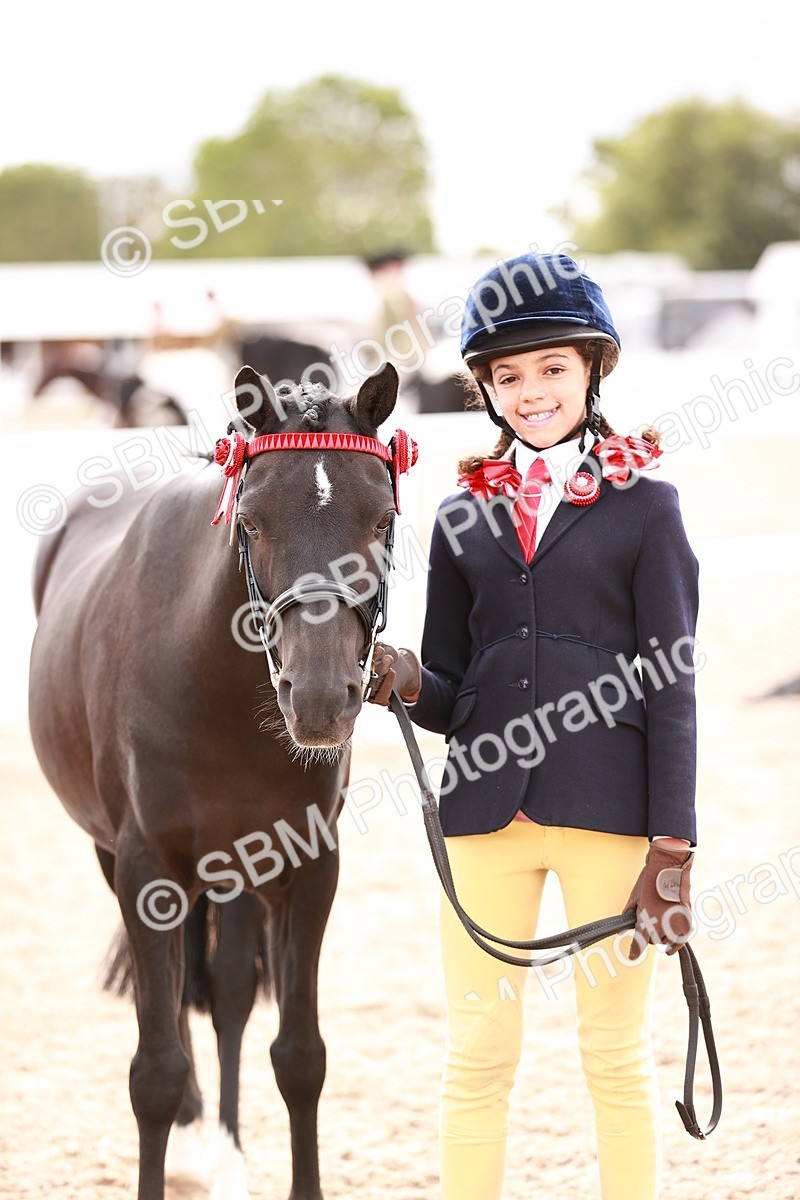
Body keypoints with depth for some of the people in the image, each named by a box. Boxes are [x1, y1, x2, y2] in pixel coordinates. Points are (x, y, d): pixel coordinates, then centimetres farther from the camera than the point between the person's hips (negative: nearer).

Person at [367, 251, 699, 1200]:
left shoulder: (644, 506, 2)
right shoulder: (465, 516, 11)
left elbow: (672, 692, -1)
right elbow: (450, 700, 13)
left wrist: (671, 857, -7)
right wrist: (405, 683, -12)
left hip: (608, 805, -3)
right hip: (486, 806, 3)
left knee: (616, 1052, 4)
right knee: (477, 1056, 4)